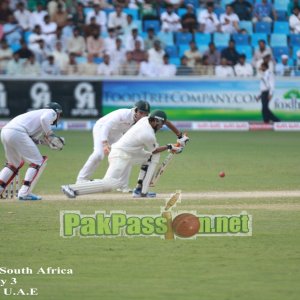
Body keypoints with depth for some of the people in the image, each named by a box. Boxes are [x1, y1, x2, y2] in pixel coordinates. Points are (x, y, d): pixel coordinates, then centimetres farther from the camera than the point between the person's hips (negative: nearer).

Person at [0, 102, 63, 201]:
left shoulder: (38, 113, 34)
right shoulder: (52, 112, 12)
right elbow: (44, 119, -13)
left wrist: (48, 141, 18)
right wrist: (50, 135, -7)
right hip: (17, 133, -9)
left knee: (14, 163, 27)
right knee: (37, 161, 0)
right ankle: (24, 193, -7)